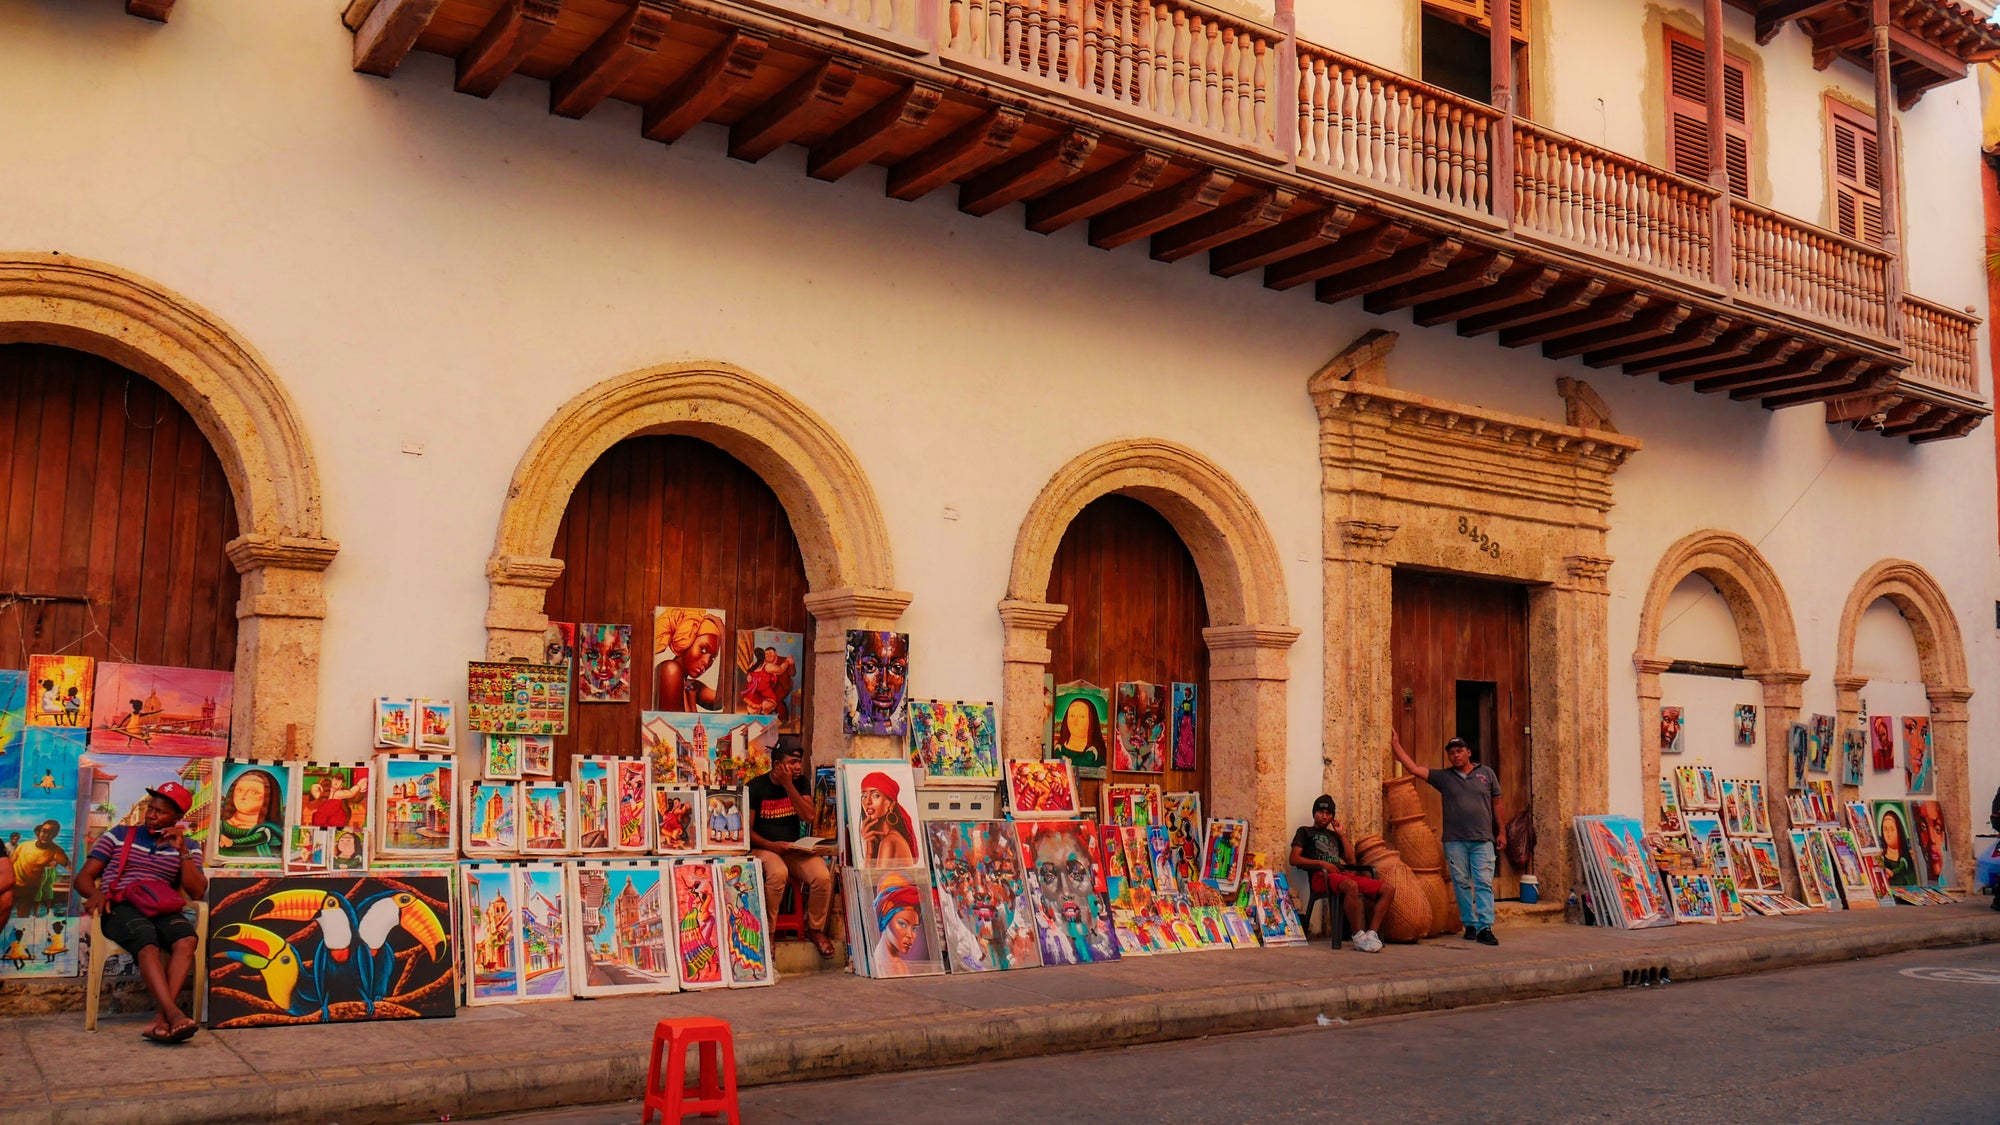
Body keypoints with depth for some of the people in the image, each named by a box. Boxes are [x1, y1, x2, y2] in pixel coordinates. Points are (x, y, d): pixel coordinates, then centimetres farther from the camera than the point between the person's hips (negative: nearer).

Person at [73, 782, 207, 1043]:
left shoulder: (187, 848, 18)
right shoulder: (119, 835, 18)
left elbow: (197, 892, 5)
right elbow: (83, 877, 13)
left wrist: (182, 851, -3)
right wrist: (95, 893, -11)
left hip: (163, 910, 2)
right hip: (121, 908, -2)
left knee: (186, 941, -34)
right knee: (148, 947, -36)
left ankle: (161, 1019, -45)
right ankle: (174, 1014, -52)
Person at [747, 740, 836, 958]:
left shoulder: (799, 783, 9)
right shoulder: (756, 787, -4)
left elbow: (808, 816, -6)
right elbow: (747, 830, -5)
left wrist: (788, 786, -13)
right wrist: (771, 845, -20)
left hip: (795, 849, 4)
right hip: (764, 849, -4)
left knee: (823, 876, -25)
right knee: (778, 873, -38)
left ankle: (815, 929, -2)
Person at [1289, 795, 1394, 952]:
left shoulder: (1334, 835, 32)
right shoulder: (1305, 831, 17)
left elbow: (1351, 860, 22)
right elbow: (1294, 859, 2)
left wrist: (1342, 835, 19)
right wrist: (1321, 863, -9)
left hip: (1345, 874, 7)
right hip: (1321, 876, -7)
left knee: (1388, 890, -12)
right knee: (1351, 886, -41)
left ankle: (1372, 933, -23)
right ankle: (1358, 936, -33)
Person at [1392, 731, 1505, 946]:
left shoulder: (1486, 774, 10)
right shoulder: (1443, 777, 9)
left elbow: (1496, 803, 14)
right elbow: (1413, 768, 4)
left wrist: (1501, 832, 10)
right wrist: (1396, 745, 0)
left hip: (1483, 840, -1)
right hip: (1455, 840, 1)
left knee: (1484, 883, -8)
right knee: (1461, 884, 3)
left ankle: (1485, 928, -11)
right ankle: (1470, 925, 11)